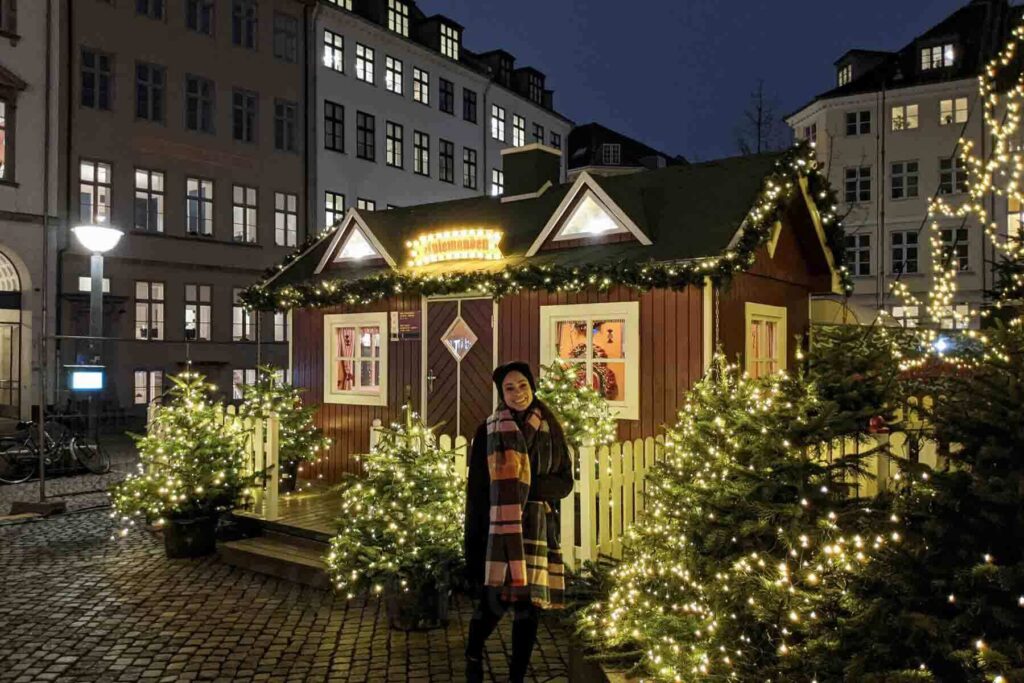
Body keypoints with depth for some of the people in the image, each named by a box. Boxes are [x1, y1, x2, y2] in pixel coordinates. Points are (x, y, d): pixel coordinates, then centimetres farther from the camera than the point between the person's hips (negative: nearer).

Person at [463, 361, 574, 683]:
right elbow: (476, 487, -2)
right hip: (499, 528, -2)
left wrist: (530, 485, -12)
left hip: (537, 529, 2)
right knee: (494, 601, -4)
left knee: (529, 603, 6)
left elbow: (565, 483, 6)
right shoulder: (488, 431, 0)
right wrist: (474, 539, -7)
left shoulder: (551, 431, 6)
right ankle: (473, 655, 27)